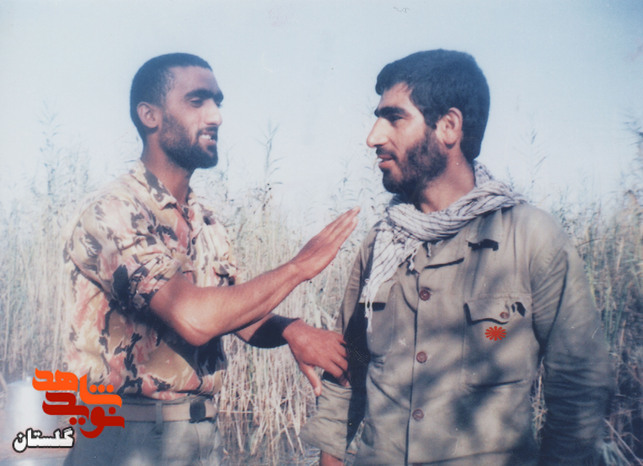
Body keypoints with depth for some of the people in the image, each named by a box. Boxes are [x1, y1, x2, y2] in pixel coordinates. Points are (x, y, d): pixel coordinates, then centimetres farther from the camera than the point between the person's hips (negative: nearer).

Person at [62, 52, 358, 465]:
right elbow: (193, 318, -29)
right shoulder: (113, 212, -18)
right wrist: (301, 265, -20)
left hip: (204, 430, 7)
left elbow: (244, 317, 4)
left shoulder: (207, 223, 7)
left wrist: (292, 330, -18)